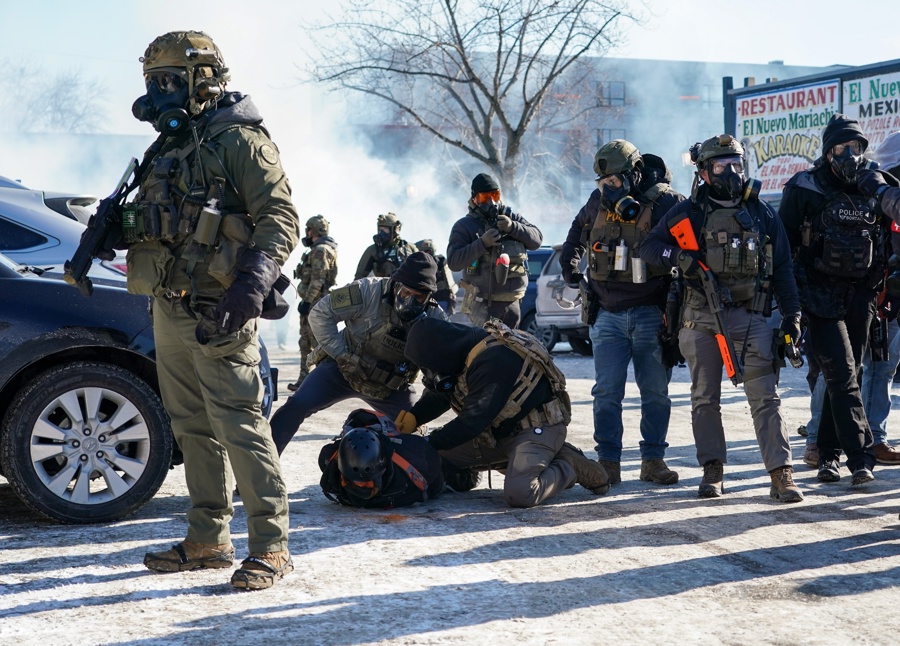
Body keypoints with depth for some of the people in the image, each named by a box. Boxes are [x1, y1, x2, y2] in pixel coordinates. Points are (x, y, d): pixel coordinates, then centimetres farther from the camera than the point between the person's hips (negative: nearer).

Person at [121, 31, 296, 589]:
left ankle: (272, 545, -2)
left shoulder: (238, 141, -6)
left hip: (217, 313, -9)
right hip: (169, 310, 9)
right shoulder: (169, 148, 20)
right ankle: (208, 540, 21)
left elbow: (281, 219, -15)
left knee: (239, 426, -9)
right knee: (194, 428, 12)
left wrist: (253, 283, -27)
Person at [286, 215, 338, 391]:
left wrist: (307, 301, -22)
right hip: (312, 302, 11)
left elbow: (317, 280, -21)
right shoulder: (319, 250, 19)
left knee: (318, 341, -10)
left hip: (315, 303, -11)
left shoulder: (321, 250, -13)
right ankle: (304, 379, 15)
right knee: (305, 341, 12)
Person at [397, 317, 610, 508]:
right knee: (439, 453, 2)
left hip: (537, 428, -10)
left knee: (519, 493, -30)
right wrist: (413, 417, -7)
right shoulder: (465, 351, -1)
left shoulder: (492, 361, -30)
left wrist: (431, 443, -19)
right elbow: (438, 395, 11)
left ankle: (569, 468, 0)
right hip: (502, 430, 10)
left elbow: (473, 420, -28)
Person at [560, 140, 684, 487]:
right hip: (608, 315, 3)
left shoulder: (663, 202, -11)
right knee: (607, 392, 0)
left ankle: (653, 460, 16)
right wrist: (569, 261, 14)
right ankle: (608, 462, 6)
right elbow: (579, 228, 24)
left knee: (655, 391, 6)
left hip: (650, 314, -3)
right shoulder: (598, 201, 4)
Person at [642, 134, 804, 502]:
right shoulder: (689, 213, 4)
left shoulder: (762, 214, 10)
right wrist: (679, 257, -16)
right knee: (705, 398, 6)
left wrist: (791, 316, 7)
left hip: (749, 317, 0)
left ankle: (781, 474, -8)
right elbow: (649, 246, 4)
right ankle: (713, 471, 15)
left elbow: (782, 269, 13)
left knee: (765, 396, -7)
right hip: (701, 317, 0)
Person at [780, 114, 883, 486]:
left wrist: (878, 285, 12)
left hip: (860, 297, 5)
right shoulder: (805, 188, -4)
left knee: (848, 375, 8)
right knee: (842, 375, -12)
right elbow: (783, 242, -4)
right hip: (821, 297, -5)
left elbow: (882, 242, 19)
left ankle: (829, 454, 18)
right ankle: (860, 456, -12)